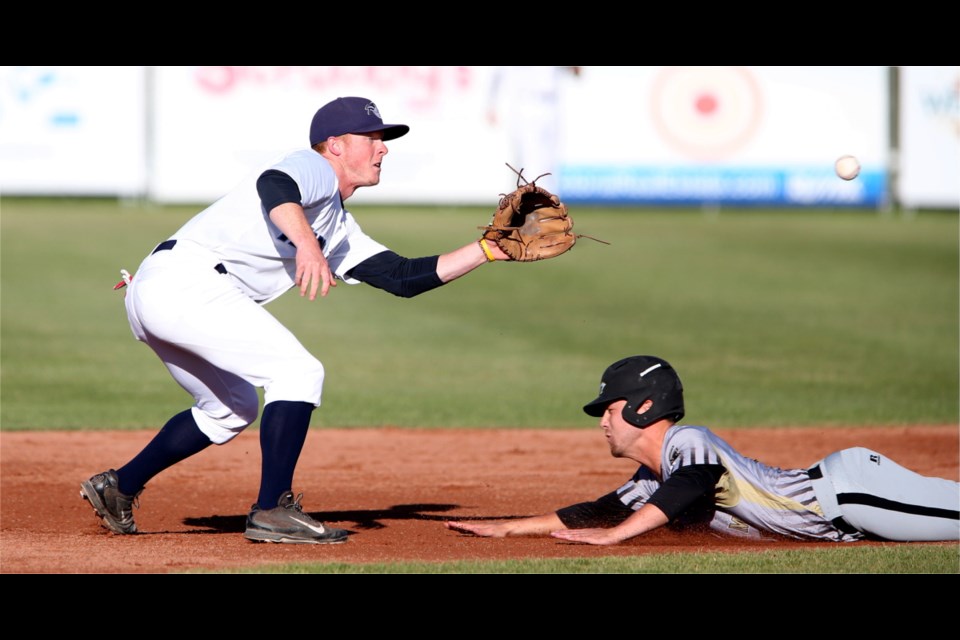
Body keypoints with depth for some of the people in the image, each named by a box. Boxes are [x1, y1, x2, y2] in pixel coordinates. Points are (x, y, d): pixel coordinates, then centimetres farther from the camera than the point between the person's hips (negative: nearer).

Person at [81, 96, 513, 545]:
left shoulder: (340, 230, 25)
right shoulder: (314, 168, -2)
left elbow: (403, 278, 21)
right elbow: (273, 186, -26)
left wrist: (488, 251, 18)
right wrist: (306, 242, -43)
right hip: (188, 280, -11)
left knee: (231, 410, 26)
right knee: (298, 372, -14)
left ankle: (118, 488, 29)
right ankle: (272, 511, -16)